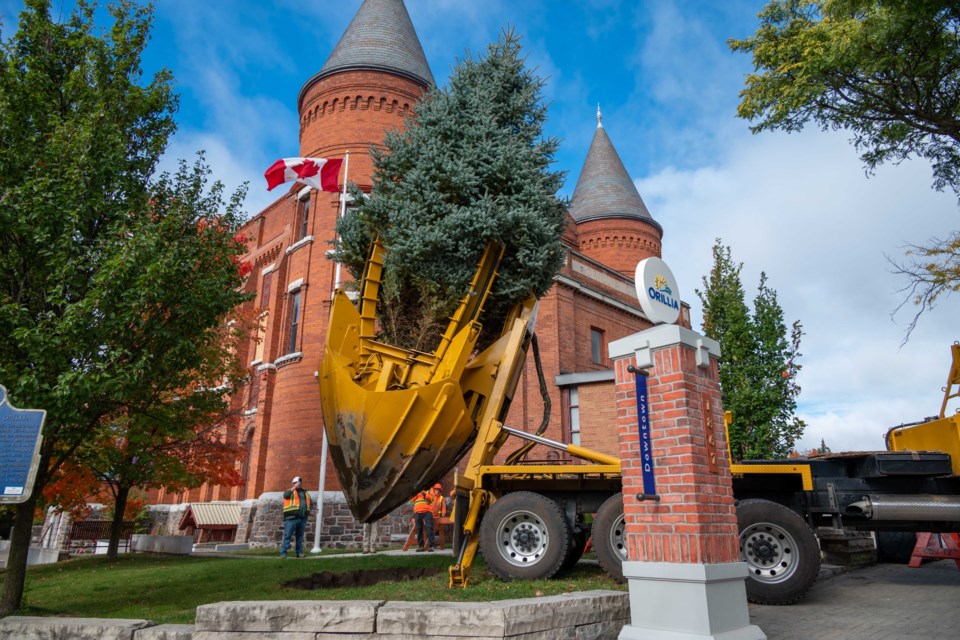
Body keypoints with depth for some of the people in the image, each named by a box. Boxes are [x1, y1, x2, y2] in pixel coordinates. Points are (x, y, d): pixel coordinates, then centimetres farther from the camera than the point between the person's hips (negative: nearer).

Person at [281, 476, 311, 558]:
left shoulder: (306, 493, 22)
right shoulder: (290, 491, 5)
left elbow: (309, 503, 32)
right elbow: (286, 495, -18)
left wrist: (309, 511, 15)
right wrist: (295, 487, -16)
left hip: (302, 518, 5)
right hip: (291, 518, -5)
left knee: (300, 536, 9)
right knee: (287, 536, -7)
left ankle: (299, 553, 14)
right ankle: (283, 553, -7)